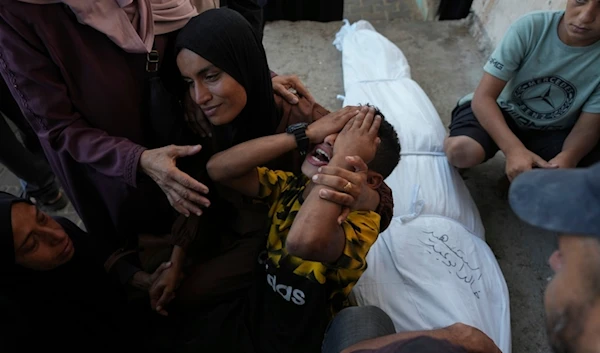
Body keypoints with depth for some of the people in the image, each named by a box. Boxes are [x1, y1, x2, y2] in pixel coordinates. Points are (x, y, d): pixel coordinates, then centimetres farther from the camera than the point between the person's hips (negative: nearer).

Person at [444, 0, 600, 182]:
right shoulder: (530, 27, -22)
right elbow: (483, 97, -25)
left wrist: (567, 159, -37)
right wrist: (515, 149, -41)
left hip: (554, 132, 2)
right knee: (461, 150, -34)